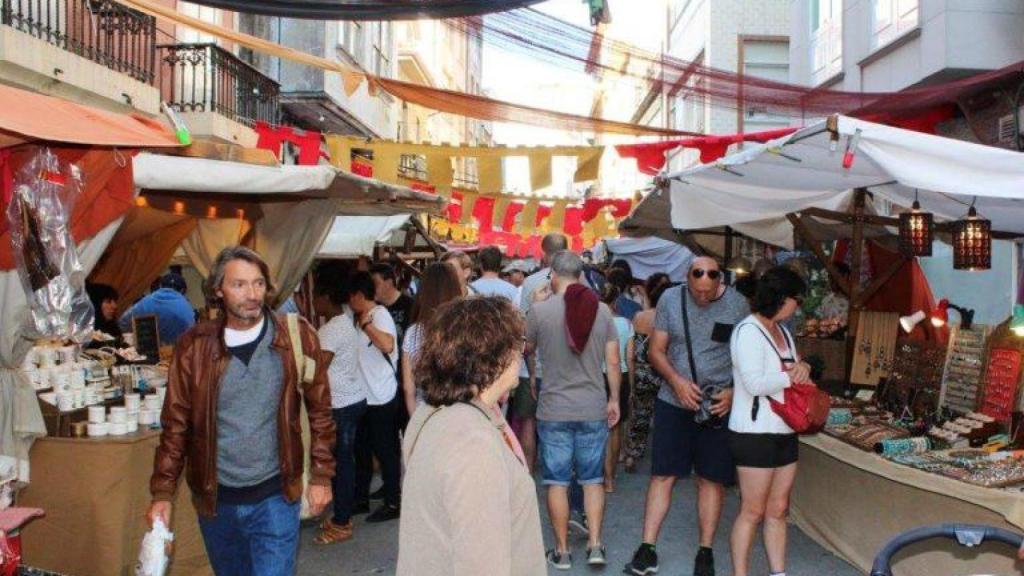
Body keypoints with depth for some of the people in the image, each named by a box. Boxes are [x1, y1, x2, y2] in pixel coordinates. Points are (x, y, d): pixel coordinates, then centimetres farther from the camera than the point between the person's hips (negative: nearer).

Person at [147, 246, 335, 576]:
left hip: (275, 496, -2)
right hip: (215, 498, 2)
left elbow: (319, 410, 0)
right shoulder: (194, 346, -5)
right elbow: (176, 424, 1)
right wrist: (163, 493, -2)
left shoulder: (296, 338, -7)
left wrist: (321, 476, -1)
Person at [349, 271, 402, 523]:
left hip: (381, 398, -9)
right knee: (362, 449, 16)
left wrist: (365, 323, -24)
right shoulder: (362, 317, 12)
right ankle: (361, 498, 28)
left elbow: (387, 345, -33)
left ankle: (393, 503, 12)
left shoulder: (380, 315, -15)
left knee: (385, 450, 1)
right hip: (365, 396, 9)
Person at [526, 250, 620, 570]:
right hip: (594, 408, 3)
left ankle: (562, 551, 15)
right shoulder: (602, 310, -1)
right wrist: (614, 400, 13)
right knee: (593, 479, 14)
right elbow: (613, 361, 2)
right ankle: (595, 545, 13)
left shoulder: (540, 310, -9)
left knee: (557, 482, 7)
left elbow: (525, 349, 8)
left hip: (554, 409, -2)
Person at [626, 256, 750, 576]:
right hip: (674, 402, 1)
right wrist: (677, 381, -15)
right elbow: (656, 350, 0)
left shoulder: (737, 305, -6)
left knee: (711, 478, 7)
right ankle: (647, 549, 9)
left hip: (719, 406, 0)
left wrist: (734, 392, -13)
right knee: (662, 475, 2)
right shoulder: (670, 299, -3)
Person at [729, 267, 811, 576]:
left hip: (784, 432, 9)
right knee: (753, 512, -1)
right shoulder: (748, 331, -14)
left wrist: (802, 367, 0)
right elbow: (754, 383, -23)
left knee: (778, 510, 13)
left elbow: (793, 369, 23)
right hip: (755, 432, -9)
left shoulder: (782, 331, 14)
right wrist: (792, 376, -11)